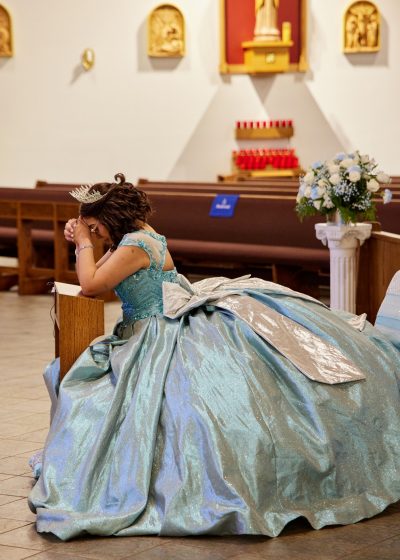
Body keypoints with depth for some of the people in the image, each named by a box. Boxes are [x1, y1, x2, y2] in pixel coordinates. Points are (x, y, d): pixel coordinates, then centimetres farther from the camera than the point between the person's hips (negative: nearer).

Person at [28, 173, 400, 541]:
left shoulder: (135, 245, -19)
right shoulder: (127, 239, 11)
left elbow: (91, 285, -17)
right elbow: (90, 285, 17)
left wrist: (85, 241, -6)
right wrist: (80, 243, 5)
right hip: (145, 341, 10)